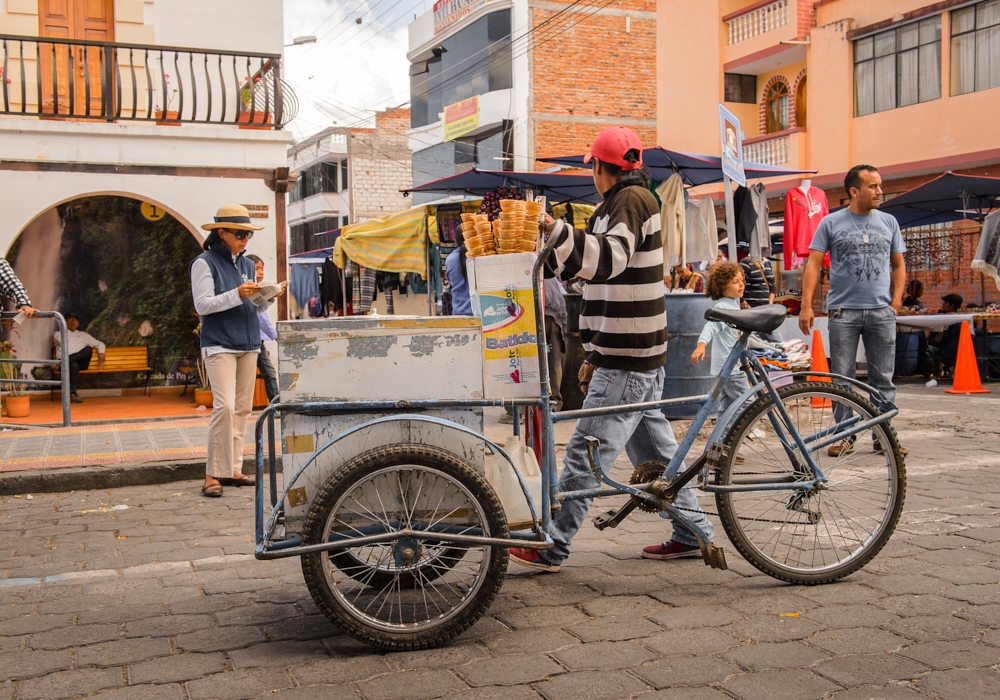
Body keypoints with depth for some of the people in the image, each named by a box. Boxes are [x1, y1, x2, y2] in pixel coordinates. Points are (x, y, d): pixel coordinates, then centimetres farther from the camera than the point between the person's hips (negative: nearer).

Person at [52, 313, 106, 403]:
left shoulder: (83, 335, 33)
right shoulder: (58, 334, 25)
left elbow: (99, 343, 28)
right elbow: (61, 341, 2)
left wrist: (101, 353, 6)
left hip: (81, 361, 2)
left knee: (88, 349, -32)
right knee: (73, 365, -41)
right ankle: (72, 393, -42)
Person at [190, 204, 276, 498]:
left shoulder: (247, 265, 17)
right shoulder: (205, 263, -2)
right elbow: (202, 305, -10)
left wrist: (267, 296, -3)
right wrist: (237, 294, -20)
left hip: (248, 344, 7)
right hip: (220, 345, -7)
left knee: (242, 409, 6)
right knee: (225, 406, -16)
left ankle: (233, 469, 13)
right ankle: (213, 474, -9)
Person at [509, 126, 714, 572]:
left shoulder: (632, 201, -11)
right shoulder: (622, 205, 21)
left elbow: (609, 258, -30)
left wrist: (554, 230, -42)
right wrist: (596, 354, 22)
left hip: (627, 361, -11)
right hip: (637, 355, 11)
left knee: (587, 452, -8)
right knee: (653, 447, 15)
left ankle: (552, 548, -3)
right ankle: (692, 531, 23)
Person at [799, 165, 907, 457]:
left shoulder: (888, 222, 11)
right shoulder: (831, 222, 3)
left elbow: (898, 265, 17)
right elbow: (813, 263, -1)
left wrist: (896, 300, 4)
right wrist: (806, 306, -11)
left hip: (882, 312, 2)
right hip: (843, 311, -2)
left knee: (883, 378, 4)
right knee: (843, 378, 2)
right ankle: (844, 436, 11)